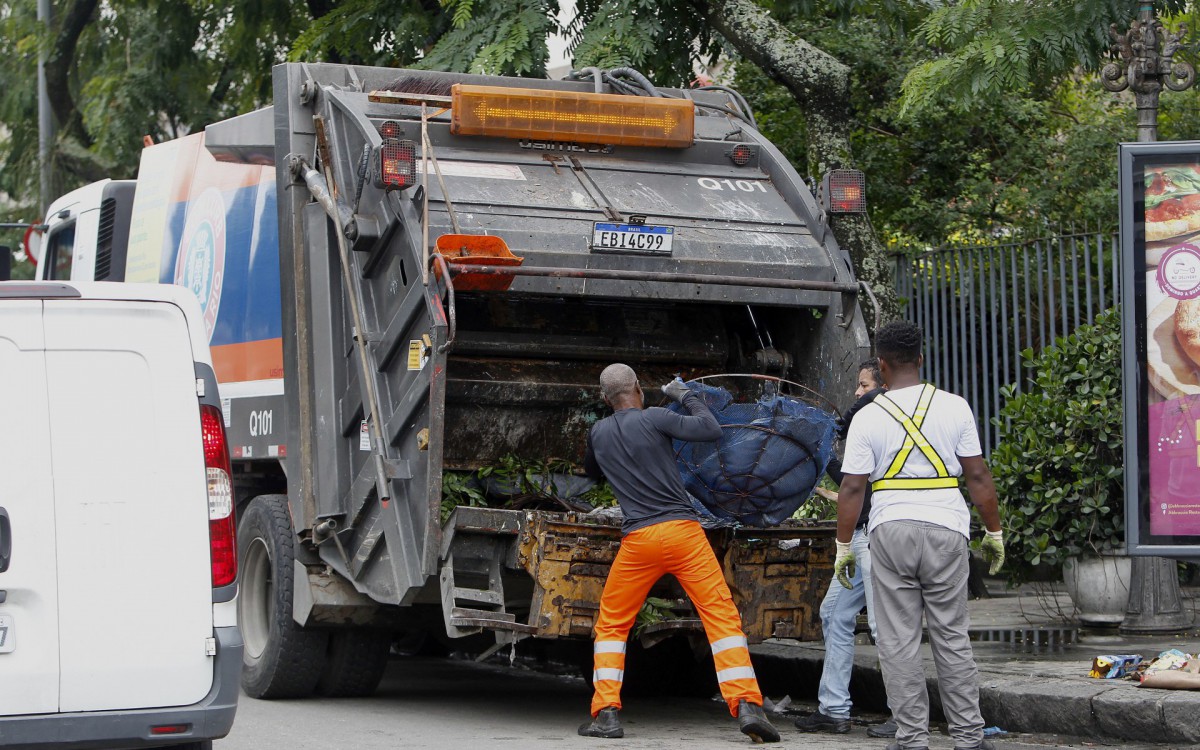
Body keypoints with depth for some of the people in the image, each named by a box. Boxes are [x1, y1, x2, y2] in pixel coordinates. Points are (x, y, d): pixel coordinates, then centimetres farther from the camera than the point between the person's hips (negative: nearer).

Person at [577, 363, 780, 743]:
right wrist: (685, 395, 11)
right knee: (722, 616, -3)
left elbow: (592, 472, 33)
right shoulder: (653, 418, -1)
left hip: (637, 540, 3)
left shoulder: (597, 434, 13)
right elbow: (711, 429, -4)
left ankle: (606, 713, 6)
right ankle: (747, 706, -16)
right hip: (682, 531, -3)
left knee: (611, 626, 17)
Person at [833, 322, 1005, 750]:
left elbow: (852, 488, -3)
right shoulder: (954, 407, 2)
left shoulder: (868, 418, -1)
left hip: (890, 530, -1)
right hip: (946, 528, 1)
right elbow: (977, 476, 2)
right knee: (952, 638, 7)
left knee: (899, 642, 3)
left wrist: (843, 546, 6)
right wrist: (994, 532, 10)